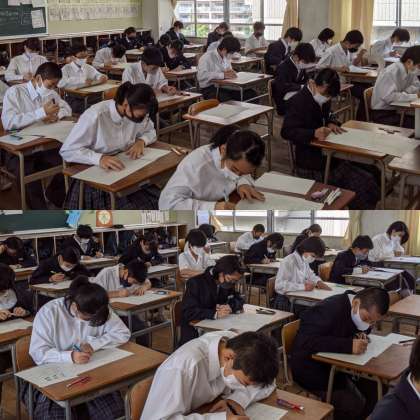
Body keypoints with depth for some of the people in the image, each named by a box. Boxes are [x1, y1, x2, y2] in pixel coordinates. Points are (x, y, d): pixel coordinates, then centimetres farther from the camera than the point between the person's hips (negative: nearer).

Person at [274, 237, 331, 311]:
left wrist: (318, 282, 7)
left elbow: (310, 275, 29)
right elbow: (279, 285, -25)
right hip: (285, 302, -8)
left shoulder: (304, 262, 10)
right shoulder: (288, 262, -17)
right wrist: (303, 287, -29)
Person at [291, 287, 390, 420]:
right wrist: (349, 345, -40)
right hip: (310, 370, -8)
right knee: (353, 404, -22)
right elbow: (307, 341, -35)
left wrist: (360, 336, -11)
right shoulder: (329, 309, -27)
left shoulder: (363, 311, -3)